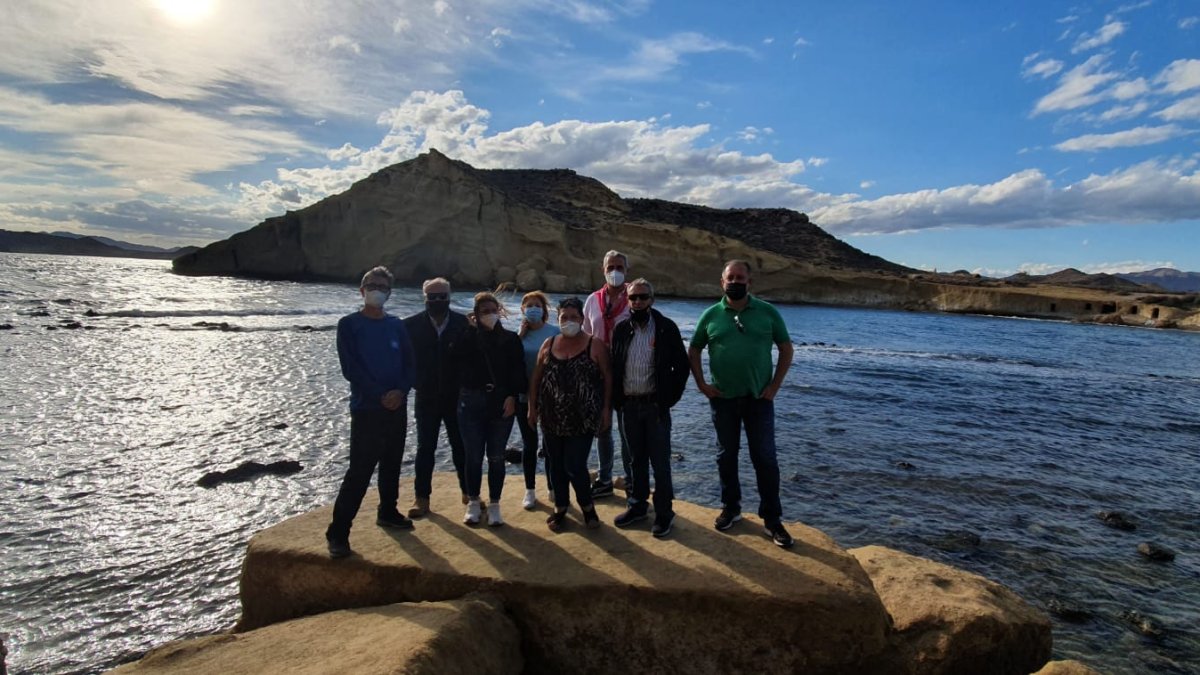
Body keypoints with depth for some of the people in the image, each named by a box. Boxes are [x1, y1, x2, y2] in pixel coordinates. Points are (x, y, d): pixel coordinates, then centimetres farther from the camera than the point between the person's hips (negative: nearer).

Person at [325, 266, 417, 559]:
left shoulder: (397, 325, 9)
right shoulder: (349, 324, -3)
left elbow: (410, 363, 6)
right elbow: (350, 368, -10)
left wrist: (401, 391, -12)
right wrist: (381, 395, -16)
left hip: (398, 407, 5)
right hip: (366, 408, -5)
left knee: (392, 464, 15)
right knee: (359, 472, -8)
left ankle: (388, 512, 32)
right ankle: (338, 533, 0)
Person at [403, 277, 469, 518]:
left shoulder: (463, 323, -5)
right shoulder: (412, 324, -5)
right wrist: (415, 382, -10)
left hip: (456, 397, 0)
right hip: (427, 398, 0)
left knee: (461, 446, 11)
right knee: (425, 448, 7)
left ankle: (468, 492, 26)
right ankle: (422, 497, 17)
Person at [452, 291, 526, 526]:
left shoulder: (510, 338, 7)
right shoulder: (468, 337, 8)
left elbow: (518, 370, 0)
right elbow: (457, 354, -14)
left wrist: (512, 396, -13)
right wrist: (472, 328, -7)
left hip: (501, 402, 0)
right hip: (472, 401, 0)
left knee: (496, 456, 5)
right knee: (473, 456, 4)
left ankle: (494, 505, 15)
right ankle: (473, 502, 20)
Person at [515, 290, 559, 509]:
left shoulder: (555, 332, -6)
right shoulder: (518, 333, 3)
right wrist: (520, 334, -12)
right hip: (524, 396, 2)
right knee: (529, 444, 10)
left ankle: (553, 489, 23)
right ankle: (530, 491, 21)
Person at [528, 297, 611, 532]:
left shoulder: (595, 345, -4)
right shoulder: (548, 345, 7)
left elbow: (607, 378, -3)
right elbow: (536, 378, 12)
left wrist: (606, 409, -7)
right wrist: (532, 407, 8)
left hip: (583, 418, -4)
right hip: (553, 418, 4)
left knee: (574, 466, -5)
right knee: (556, 465, 11)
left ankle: (588, 506, 20)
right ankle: (560, 508, 28)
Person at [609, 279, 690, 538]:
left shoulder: (666, 328, -6)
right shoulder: (621, 329, 3)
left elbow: (682, 365, -3)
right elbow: (614, 366, 8)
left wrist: (670, 398, -7)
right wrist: (616, 400, 1)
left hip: (655, 405, -3)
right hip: (628, 405, 3)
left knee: (660, 462, 2)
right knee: (636, 459, 15)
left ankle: (664, 512, 14)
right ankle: (638, 505, 29)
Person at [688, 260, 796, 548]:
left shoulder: (767, 312, -2)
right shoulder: (711, 315, 1)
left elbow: (786, 348, 2)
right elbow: (693, 352, 9)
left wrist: (774, 386, -5)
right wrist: (702, 385, -1)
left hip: (759, 398, -1)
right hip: (723, 398, 1)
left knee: (765, 458, 1)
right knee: (726, 456, 12)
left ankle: (772, 519, 13)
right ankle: (730, 508, 29)